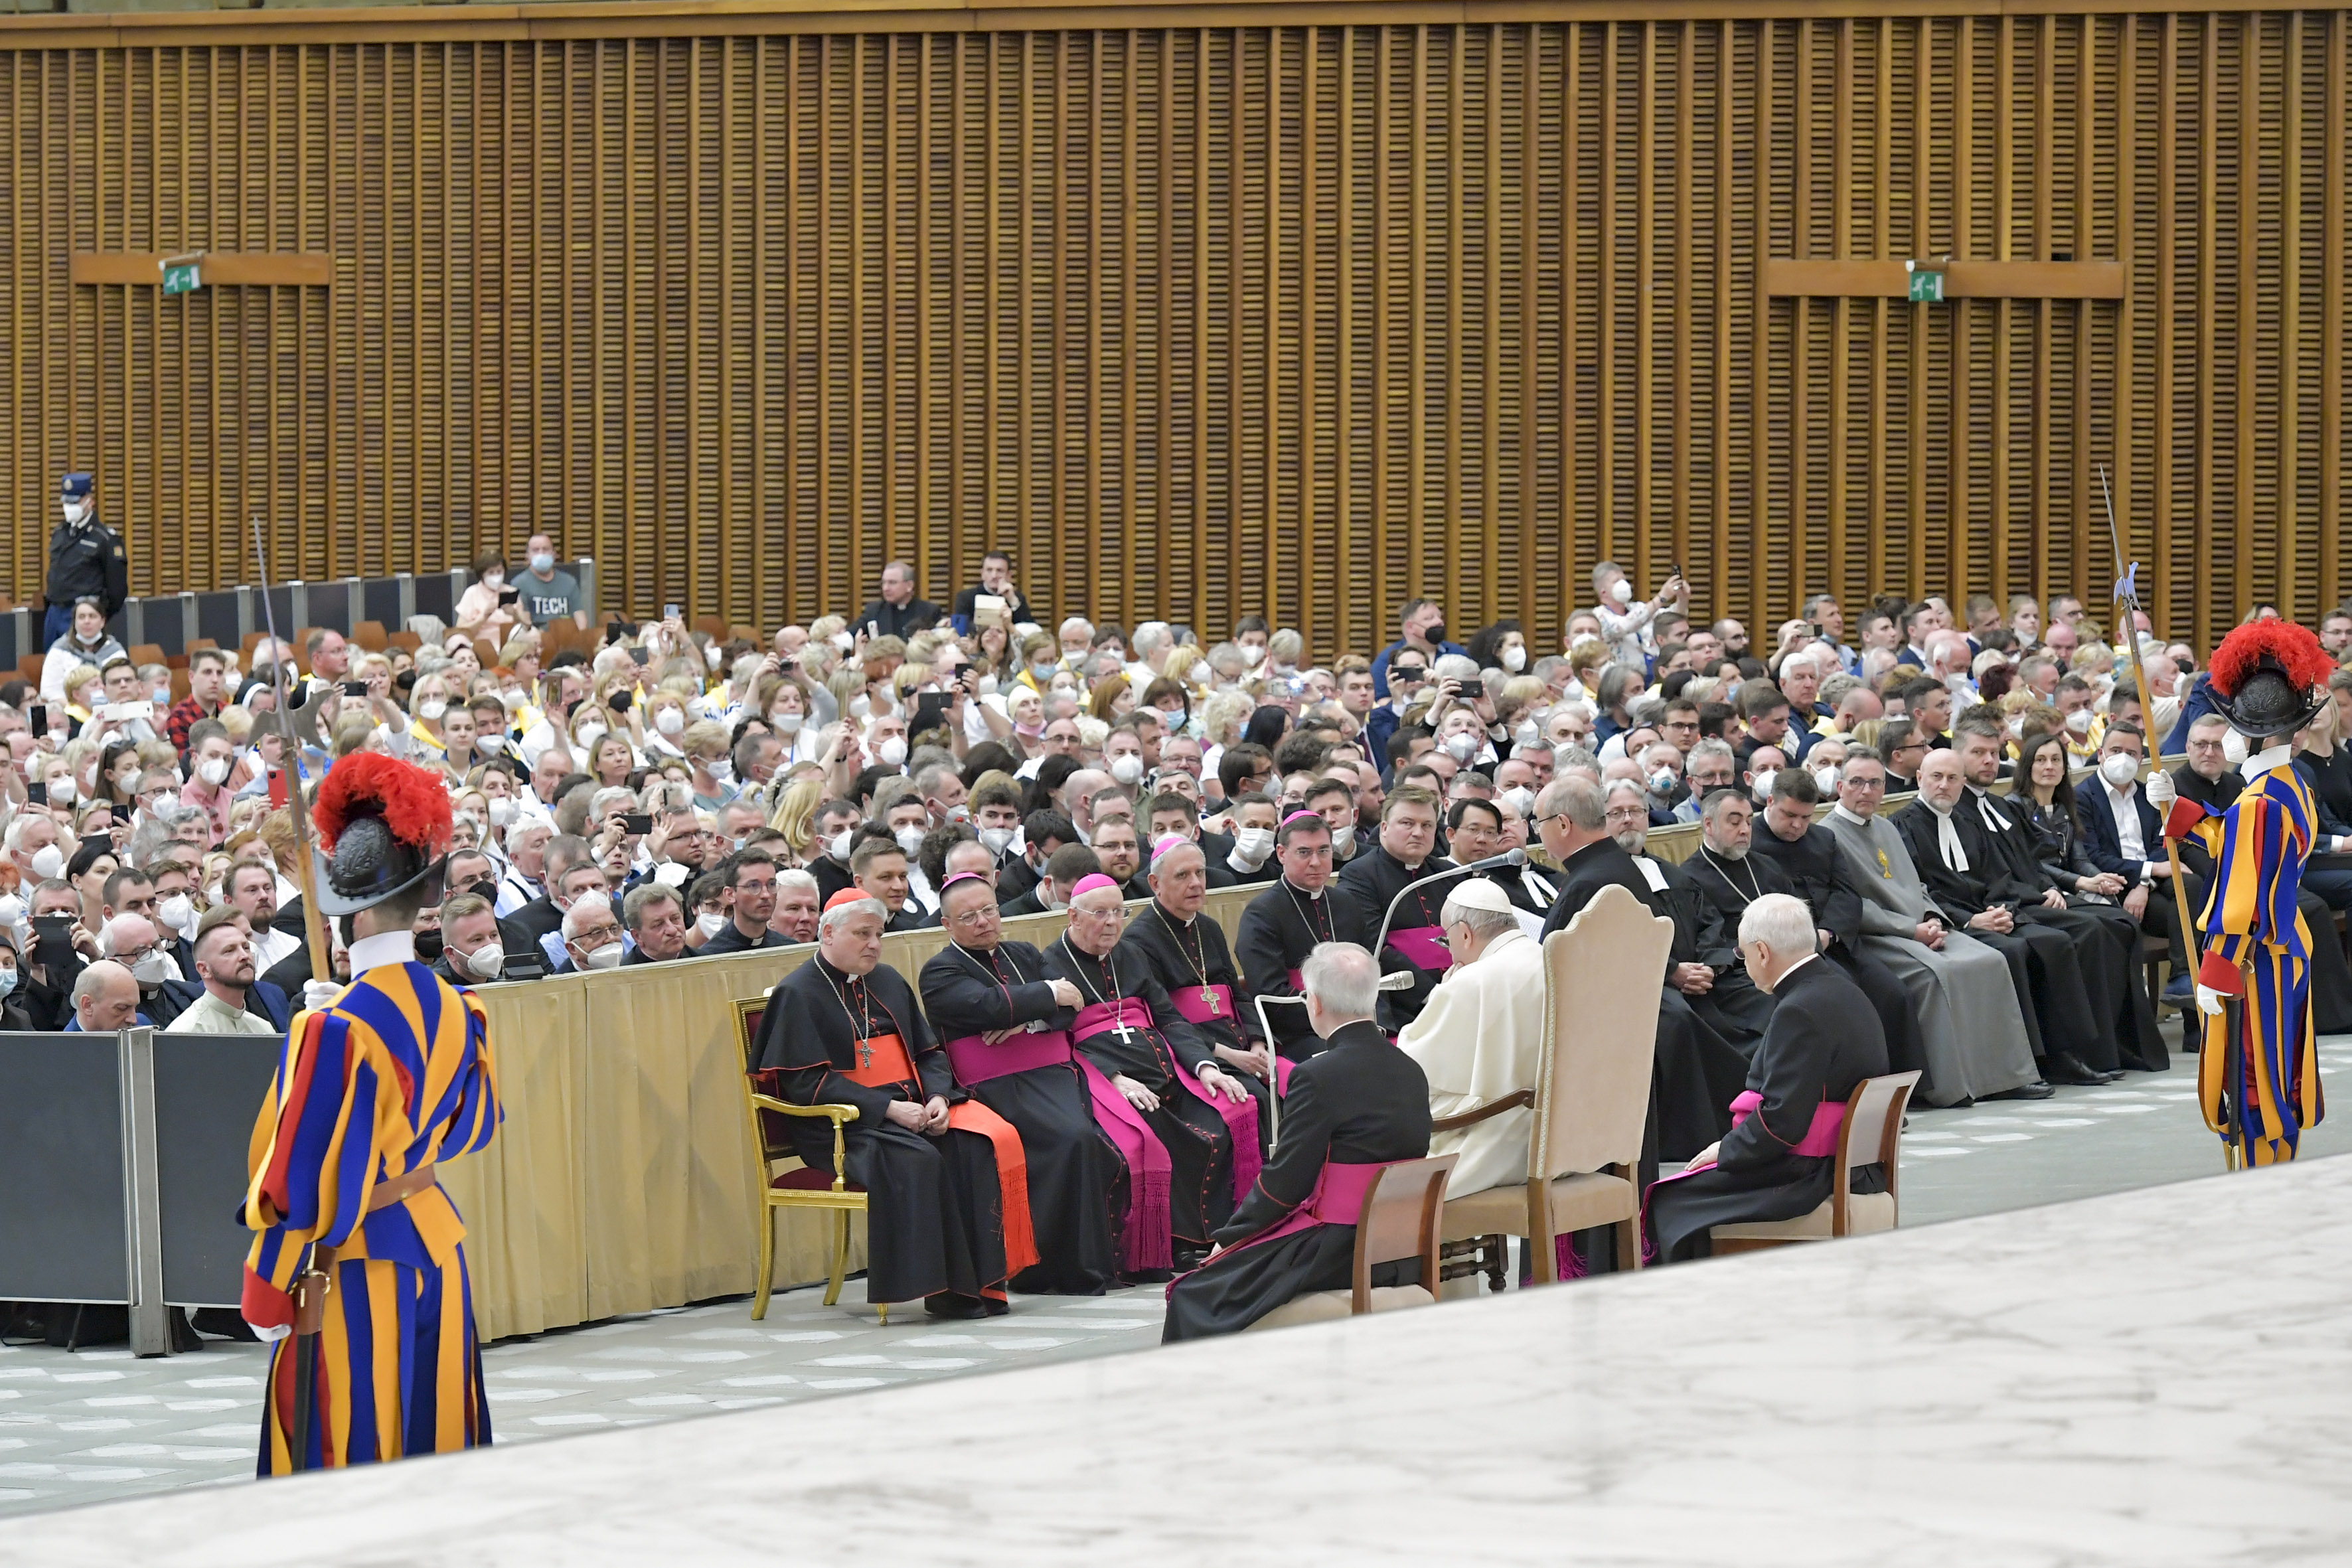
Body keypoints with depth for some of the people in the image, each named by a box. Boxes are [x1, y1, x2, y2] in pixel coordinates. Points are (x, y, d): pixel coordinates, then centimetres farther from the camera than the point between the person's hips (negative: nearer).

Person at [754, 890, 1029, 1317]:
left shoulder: (888, 982, 20)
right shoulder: (798, 994, -1)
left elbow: (928, 1053, 20)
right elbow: (805, 1082, -11)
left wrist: (938, 1097, -4)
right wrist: (887, 1109, -17)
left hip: (916, 1109, 6)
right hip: (845, 1126, -6)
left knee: (981, 1146, -22)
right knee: (918, 1161, -35)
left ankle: (984, 1279, -23)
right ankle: (943, 1288, -28)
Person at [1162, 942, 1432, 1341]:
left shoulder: (1318, 1077, -17)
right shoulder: (1412, 1072, 6)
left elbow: (1286, 1181, -14)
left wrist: (1228, 1238, 2)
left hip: (1337, 1258, -8)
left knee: (1193, 1296, 6)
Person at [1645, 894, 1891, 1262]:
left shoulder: (1800, 1011, -21)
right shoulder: (1845, 993, 11)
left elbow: (1782, 1119, -24)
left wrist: (1727, 1151, -9)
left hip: (1811, 1176, -10)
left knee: (1671, 1201, -3)